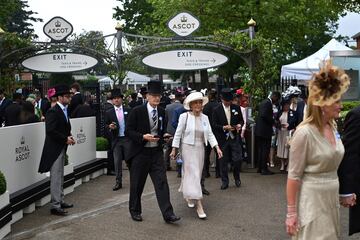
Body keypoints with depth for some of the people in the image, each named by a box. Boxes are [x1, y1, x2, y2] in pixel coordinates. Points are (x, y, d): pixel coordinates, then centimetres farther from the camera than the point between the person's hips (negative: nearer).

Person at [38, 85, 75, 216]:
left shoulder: (64, 110, 11)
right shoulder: (53, 111, -17)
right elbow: (50, 131, -23)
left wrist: (69, 136, 2)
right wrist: (65, 139, -18)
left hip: (61, 148, 10)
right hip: (54, 149, -10)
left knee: (60, 176, 17)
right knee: (56, 177, -5)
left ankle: (60, 201, 27)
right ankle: (55, 206, 1)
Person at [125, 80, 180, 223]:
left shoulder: (162, 112, 6)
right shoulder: (137, 111, -9)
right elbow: (128, 131, -9)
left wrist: (164, 136, -1)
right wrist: (143, 137, -22)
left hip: (156, 152, 3)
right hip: (140, 152, -3)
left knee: (162, 182, -4)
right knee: (137, 184, 9)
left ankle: (168, 214, -2)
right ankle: (135, 211, 28)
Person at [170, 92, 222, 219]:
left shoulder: (205, 118, 4)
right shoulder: (185, 116, -9)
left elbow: (210, 134, 2)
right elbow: (178, 134, -5)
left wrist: (217, 147, -9)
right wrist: (174, 150, -5)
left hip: (200, 149, 5)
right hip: (188, 148, -5)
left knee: (197, 174, 14)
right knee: (193, 174, -8)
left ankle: (188, 195, 41)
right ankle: (198, 205, -9)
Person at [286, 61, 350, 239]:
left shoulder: (333, 127, 4)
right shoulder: (305, 132, -18)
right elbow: (293, 176, -16)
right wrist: (291, 212, -15)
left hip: (331, 197, 8)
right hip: (311, 199, -8)